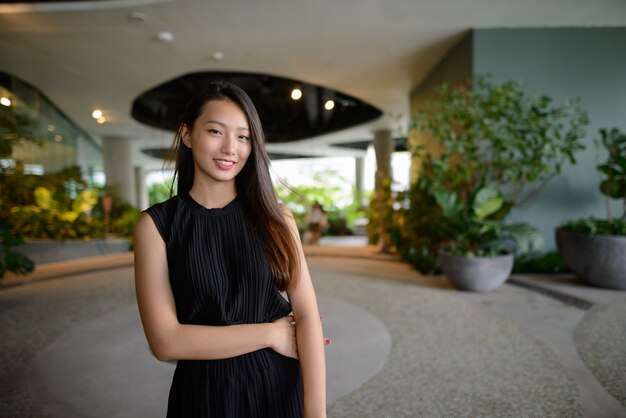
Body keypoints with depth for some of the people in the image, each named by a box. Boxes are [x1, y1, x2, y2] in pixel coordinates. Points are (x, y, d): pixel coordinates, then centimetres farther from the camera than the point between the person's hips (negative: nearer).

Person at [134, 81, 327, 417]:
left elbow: (308, 315, -10)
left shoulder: (275, 217, -6)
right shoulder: (155, 224, -9)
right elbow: (165, 340, -14)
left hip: (280, 387, 1)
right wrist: (270, 333, -14)